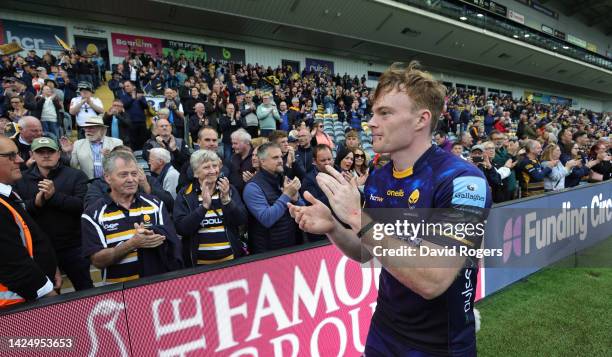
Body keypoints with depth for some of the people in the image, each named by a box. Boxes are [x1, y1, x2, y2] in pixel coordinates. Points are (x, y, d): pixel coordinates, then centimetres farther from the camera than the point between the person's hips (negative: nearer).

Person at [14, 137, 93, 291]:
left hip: (72, 247, -3)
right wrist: (35, 203, -19)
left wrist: (55, 195, -24)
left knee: (86, 290, 10)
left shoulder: (75, 175, -3)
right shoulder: (21, 180, 6)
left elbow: (83, 206, -14)